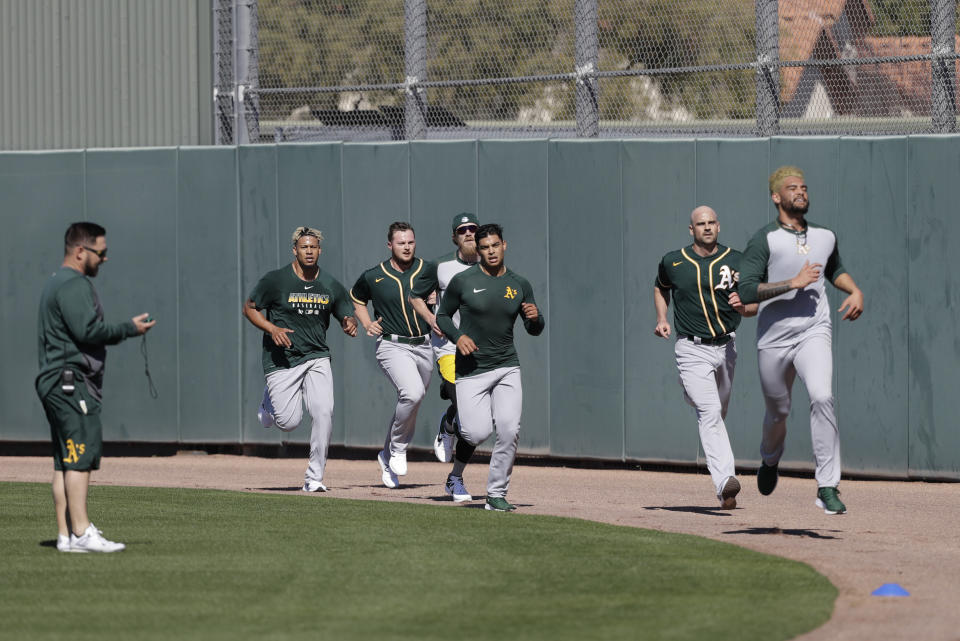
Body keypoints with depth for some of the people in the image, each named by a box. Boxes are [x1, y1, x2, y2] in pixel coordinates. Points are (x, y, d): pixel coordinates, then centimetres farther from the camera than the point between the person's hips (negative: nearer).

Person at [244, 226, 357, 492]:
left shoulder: (331, 286, 2)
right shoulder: (275, 280, -7)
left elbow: (348, 317, 11)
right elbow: (249, 308, 1)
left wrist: (350, 325, -15)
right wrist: (272, 329, -15)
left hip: (317, 358, 2)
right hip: (281, 360, -2)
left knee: (323, 412, -17)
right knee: (289, 422, -7)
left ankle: (314, 477, -7)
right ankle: (270, 401, 31)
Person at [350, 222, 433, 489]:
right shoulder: (373, 277, 0)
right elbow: (356, 298, 20)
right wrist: (367, 323, 2)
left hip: (423, 346, 4)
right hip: (393, 345, -4)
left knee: (410, 404, 12)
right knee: (413, 393, -27)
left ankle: (387, 456, 33)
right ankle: (398, 449, -7)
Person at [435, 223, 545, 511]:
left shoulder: (520, 285, 6)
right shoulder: (462, 281, -2)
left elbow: (535, 330, 12)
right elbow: (442, 315, 8)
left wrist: (535, 317, -11)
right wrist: (458, 336, -11)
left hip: (507, 368, 3)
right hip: (471, 369, -3)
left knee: (509, 430, -13)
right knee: (477, 431, -14)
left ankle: (496, 494, 0)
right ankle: (456, 477, 16)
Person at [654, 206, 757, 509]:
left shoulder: (736, 261, 1)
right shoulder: (673, 262, 1)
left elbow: (755, 306, 6)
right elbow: (661, 287, 23)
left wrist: (742, 306, -17)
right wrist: (662, 319, 9)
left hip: (726, 346, 3)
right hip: (692, 350, -3)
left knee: (716, 414, 17)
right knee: (710, 413, -20)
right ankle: (725, 482, -31)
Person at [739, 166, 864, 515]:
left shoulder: (825, 237, 10)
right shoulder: (764, 239, -5)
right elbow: (746, 291, -15)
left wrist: (855, 291, 13)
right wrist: (794, 283, -19)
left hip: (814, 333, 1)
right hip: (774, 339, -1)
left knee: (822, 397, -23)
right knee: (778, 410, 12)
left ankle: (827, 487, -21)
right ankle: (770, 460, 49)